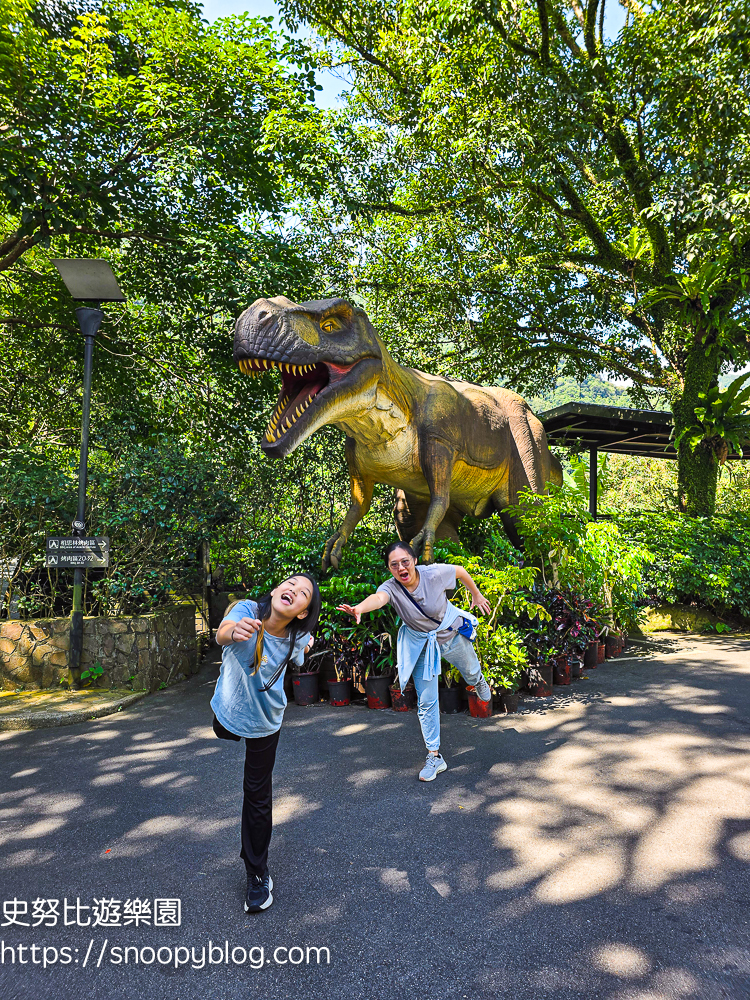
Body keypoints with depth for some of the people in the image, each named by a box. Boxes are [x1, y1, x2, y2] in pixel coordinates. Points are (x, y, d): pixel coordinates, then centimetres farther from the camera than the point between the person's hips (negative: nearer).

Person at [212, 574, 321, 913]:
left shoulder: (296, 639, -24)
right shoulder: (246, 610, -32)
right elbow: (222, 633, -57)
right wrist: (234, 632, -72)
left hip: (265, 722, 0)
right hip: (229, 708, 0)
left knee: (257, 795, 7)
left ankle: (258, 875, 26)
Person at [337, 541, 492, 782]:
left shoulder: (434, 573, -29)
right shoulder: (391, 588, -30)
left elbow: (461, 571, -8)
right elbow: (378, 598, -54)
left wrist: (476, 594, 5)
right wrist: (359, 608, -76)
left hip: (451, 633, 1)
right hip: (420, 643, -1)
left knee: (470, 671, 28)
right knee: (426, 702, -2)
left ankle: (478, 680, 67)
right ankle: (434, 756, 15)